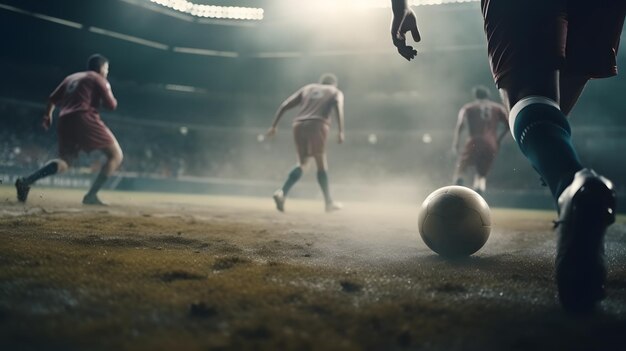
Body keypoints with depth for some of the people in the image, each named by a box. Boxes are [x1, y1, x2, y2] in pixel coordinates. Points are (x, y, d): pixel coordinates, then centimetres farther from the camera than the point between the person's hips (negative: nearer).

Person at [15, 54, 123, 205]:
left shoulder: (71, 78, 27)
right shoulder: (97, 79, 9)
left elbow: (52, 99, 24)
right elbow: (111, 105, 2)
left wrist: (48, 115, 36)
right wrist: (108, 91, 21)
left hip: (65, 122, 7)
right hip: (85, 120, -7)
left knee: (65, 160, 20)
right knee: (116, 154, -1)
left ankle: (26, 182, -3)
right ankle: (91, 195, -14)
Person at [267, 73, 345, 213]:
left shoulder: (307, 88, 29)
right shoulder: (336, 92, 20)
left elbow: (284, 105, 18)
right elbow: (338, 108, -4)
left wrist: (274, 126, 16)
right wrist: (341, 131, -16)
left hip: (299, 126, 4)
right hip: (317, 126, -4)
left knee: (302, 163, 10)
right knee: (321, 163, 3)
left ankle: (282, 193, -9)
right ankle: (329, 202, 3)